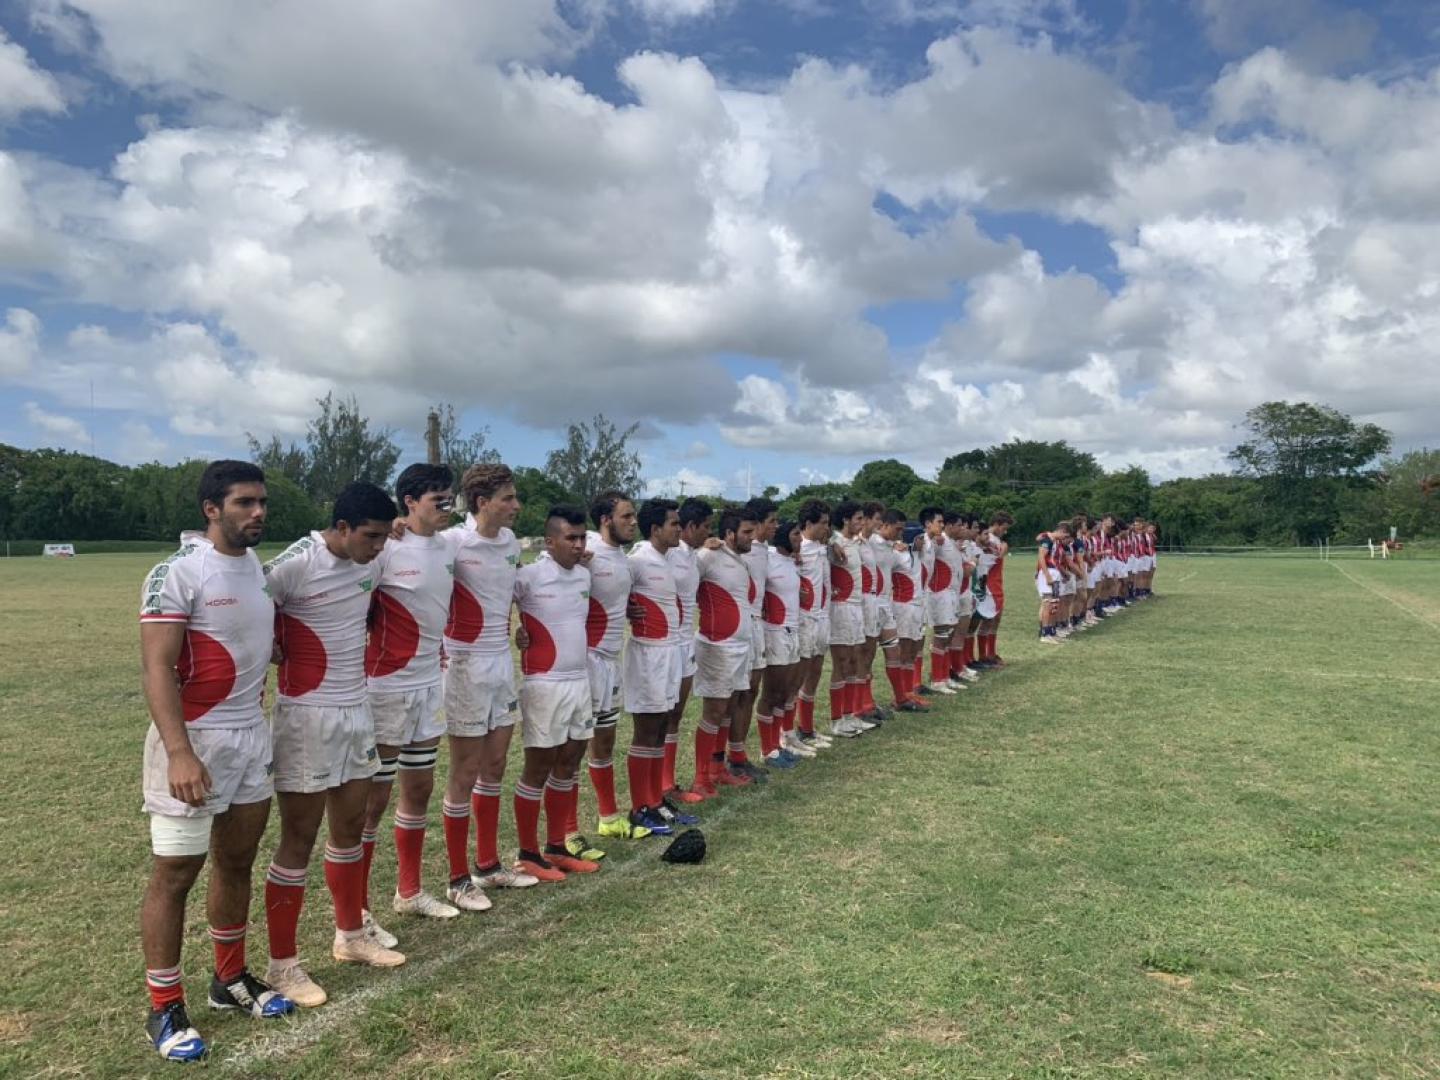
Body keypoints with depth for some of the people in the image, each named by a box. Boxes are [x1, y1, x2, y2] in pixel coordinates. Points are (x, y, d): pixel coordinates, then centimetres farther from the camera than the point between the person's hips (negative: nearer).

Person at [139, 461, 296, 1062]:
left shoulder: (259, 568, 8)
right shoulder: (177, 573, -15)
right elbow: (156, 669, -20)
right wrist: (180, 753, -27)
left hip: (252, 736, 7)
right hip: (195, 741, -7)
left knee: (237, 862, 16)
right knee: (174, 874, 3)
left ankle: (231, 980, 32)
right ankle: (164, 1009, 17)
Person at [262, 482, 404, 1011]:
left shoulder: (368, 562, 2)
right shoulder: (296, 563, -20)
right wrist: (278, 650, -8)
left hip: (356, 710, 7)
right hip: (307, 715, -7)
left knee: (351, 827, 16)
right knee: (299, 838, 2)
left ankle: (351, 936, 33)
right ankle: (282, 964, 16)